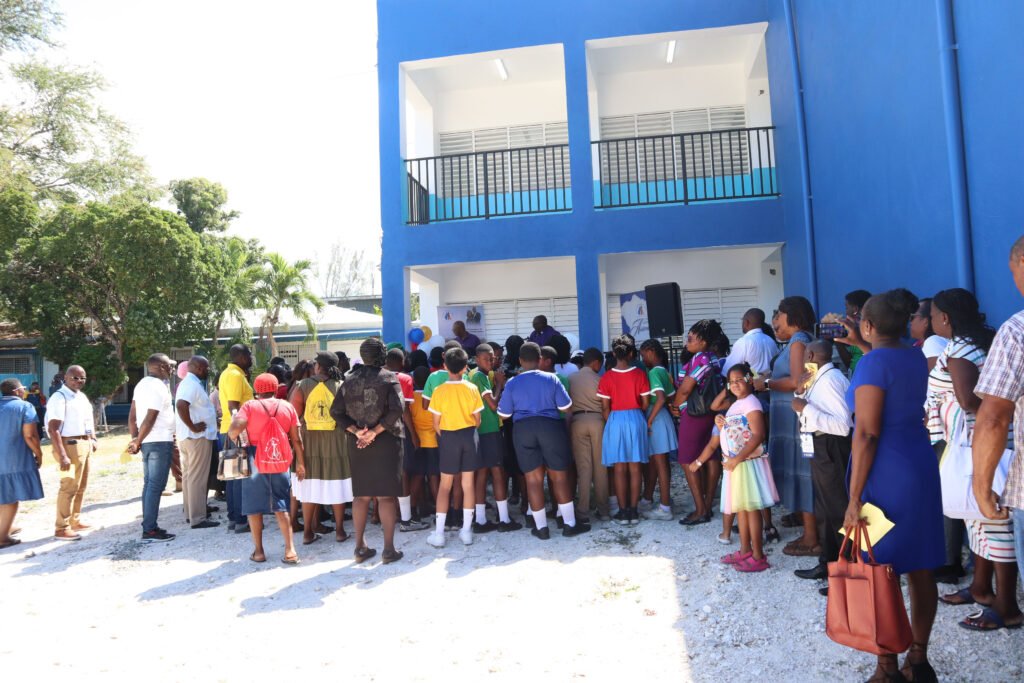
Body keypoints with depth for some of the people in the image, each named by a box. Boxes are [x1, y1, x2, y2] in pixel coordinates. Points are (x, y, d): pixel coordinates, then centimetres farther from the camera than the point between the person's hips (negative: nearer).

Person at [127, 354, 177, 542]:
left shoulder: (142, 384, 14)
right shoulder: (159, 387, -14)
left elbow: (133, 415, 13)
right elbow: (150, 419, -18)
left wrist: (135, 439, 11)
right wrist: (137, 442, -10)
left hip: (147, 441, 9)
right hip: (159, 442, -9)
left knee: (149, 484, 12)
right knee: (156, 486, -7)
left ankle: (149, 526, 17)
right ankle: (149, 530, -5)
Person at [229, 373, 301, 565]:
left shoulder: (249, 406, -4)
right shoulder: (287, 407, 3)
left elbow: (234, 430, -16)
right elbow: (296, 439, 4)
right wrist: (300, 462, 12)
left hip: (255, 461, -2)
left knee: (254, 506, 10)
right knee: (281, 506, 10)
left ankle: (258, 550, 13)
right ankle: (290, 549, 2)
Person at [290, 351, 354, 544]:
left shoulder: (302, 386, -2)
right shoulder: (340, 386, -3)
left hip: (308, 441, 1)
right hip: (335, 441, -1)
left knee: (309, 485, 10)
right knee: (336, 485, 9)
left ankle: (308, 532, 16)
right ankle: (339, 530, 15)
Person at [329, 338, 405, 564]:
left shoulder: (349, 380, 6)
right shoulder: (389, 378, -6)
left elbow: (336, 411, 0)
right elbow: (396, 408, -19)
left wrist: (355, 431, -6)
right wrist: (375, 431, -15)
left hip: (357, 444, 4)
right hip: (385, 442, -4)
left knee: (361, 495, 13)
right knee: (386, 495, 2)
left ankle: (360, 547, 18)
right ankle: (388, 549, 4)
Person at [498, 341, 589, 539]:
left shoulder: (512, 383, 0)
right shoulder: (551, 378, -2)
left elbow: (504, 414, 5)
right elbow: (565, 407, 0)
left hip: (523, 429, 1)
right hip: (550, 426, -1)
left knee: (533, 479, 7)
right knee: (559, 476, 7)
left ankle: (541, 527, 12)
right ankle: (570, 524, 12)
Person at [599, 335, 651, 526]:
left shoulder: (607, 377, -6)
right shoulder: (640, 374, -3)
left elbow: (605, 407, -5)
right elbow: (645, 403, 0)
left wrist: (610, 423, 10)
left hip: (615, 420, -1)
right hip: (636, 419, 1)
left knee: (619, 469, 5)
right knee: (635, 468, 7)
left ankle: (623, 512, 8)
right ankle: (633, 511, 11)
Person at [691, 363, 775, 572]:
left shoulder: (751, 403, -13)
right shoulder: (734, 406, 16)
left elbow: (758, 435, -23)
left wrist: (737, 459, -25)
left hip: (748, 463, -9)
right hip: (734, 464, 9)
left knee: (751, 508, -5)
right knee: (741, 508, 14)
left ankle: (758, 556, 1)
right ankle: (745, 550, 23)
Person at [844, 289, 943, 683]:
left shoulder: (873, 362, -15)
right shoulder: (916, 358, 7)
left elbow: (867, 434, -19)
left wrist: (854, 498, -17)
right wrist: (862, 346, 42)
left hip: (887, 474, -8)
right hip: (921, 466, 8)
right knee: (920, 570, 13)